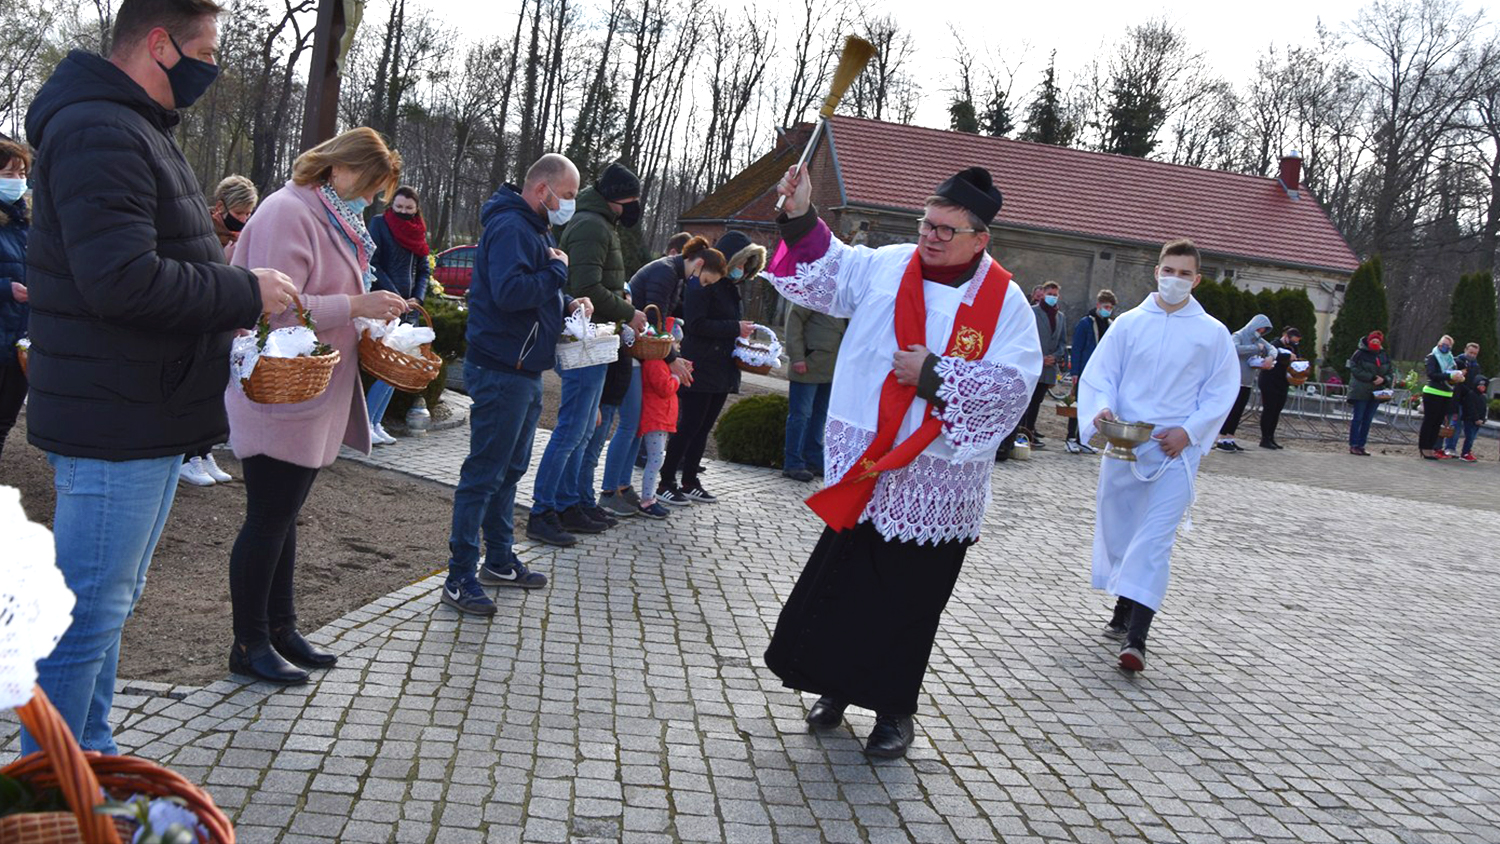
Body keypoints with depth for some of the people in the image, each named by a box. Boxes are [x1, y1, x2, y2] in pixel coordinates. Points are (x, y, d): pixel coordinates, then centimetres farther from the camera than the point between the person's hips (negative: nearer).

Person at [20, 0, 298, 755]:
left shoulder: (134, 129, 17)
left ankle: (89, 762, 34)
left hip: (148, 417, 11)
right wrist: (247, 293, -17)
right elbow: (124, 280, -27)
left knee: (110, 603, 19)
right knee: (91, 613, -1)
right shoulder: (99, 132, -17)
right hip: (113, 422, -11)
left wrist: (230, 297, 9)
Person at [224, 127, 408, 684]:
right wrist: (356, 306, -23)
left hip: (314, 401, 10)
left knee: (282, 516, 16)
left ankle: (280, 628, 26)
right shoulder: (288, 212, -15)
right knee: (268, 519, -1)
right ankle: (249, 645, 11)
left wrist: (370, 313, 7)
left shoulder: (333, 217, 16)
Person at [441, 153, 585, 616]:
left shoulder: (537, 229, 18)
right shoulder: (510, 227, -16)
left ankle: (499, 560, 30)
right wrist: (558, 270, -17)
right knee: (484, 473, -6)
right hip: (501, 370, -11)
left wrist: (567, 303, 7)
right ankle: (460, 577, 0)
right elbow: (509, 291, -30)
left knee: (510, 470, 18)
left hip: (524, 370, 11)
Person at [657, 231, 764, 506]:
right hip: (700, 369, -9)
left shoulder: (730, 287, 17)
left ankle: (690, 482, 20)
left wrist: (742, 331, 6)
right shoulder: (702, 283, -12)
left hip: (722, 369, 9)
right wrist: (735, 328, -17)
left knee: (704, 427, 12)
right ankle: (666, 484, 3)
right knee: (689, 425, -5)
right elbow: (696, 324, -21)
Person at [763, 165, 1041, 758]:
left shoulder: (1004, 303, -5)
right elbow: (824, 274, 9)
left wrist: (933, 375, -17)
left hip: (936, 480, -3)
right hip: (864, 464, 3)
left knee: (909, 598, 7)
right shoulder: (887, 267, 4)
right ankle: (838, 686, 31)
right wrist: (801, 217, -6)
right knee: (842, 579, 11)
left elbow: (1012, 385, -13)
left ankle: (894, 710, 25)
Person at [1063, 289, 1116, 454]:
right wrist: (1075, 372, -14)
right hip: (1085, 372, -6)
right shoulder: (1086, 323, -6)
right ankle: (1071, 439, 2)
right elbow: (1076, 349, -8)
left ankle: (1081, 440, 14)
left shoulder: (1111, 324, 11)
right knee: (1078, 405, -3)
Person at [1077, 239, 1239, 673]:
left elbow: (1221, 392, 4)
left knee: (1155, 539, -10)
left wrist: (1189, 431, -10)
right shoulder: (1129, 323, 4)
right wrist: (1102, 408, -16)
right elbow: (1099, 374, 4)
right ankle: (1124, 612, 33)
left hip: (1176, 448, -2)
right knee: (1117, 529, 12)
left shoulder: (1213, 333, 2)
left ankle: (1136, 637, -13)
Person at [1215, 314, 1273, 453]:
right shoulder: (1239, 336, -7)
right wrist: (1256, 348, -21)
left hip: (1247, 382, 7)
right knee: (1231, 410, -7)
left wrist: (1270, 357, -13)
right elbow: (1235, 349, -26)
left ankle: (1230, 439, 10)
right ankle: (1222, 440, -4)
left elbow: (1272, 349, 11)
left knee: (1238, 412, 6)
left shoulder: (1258, 340, 14)